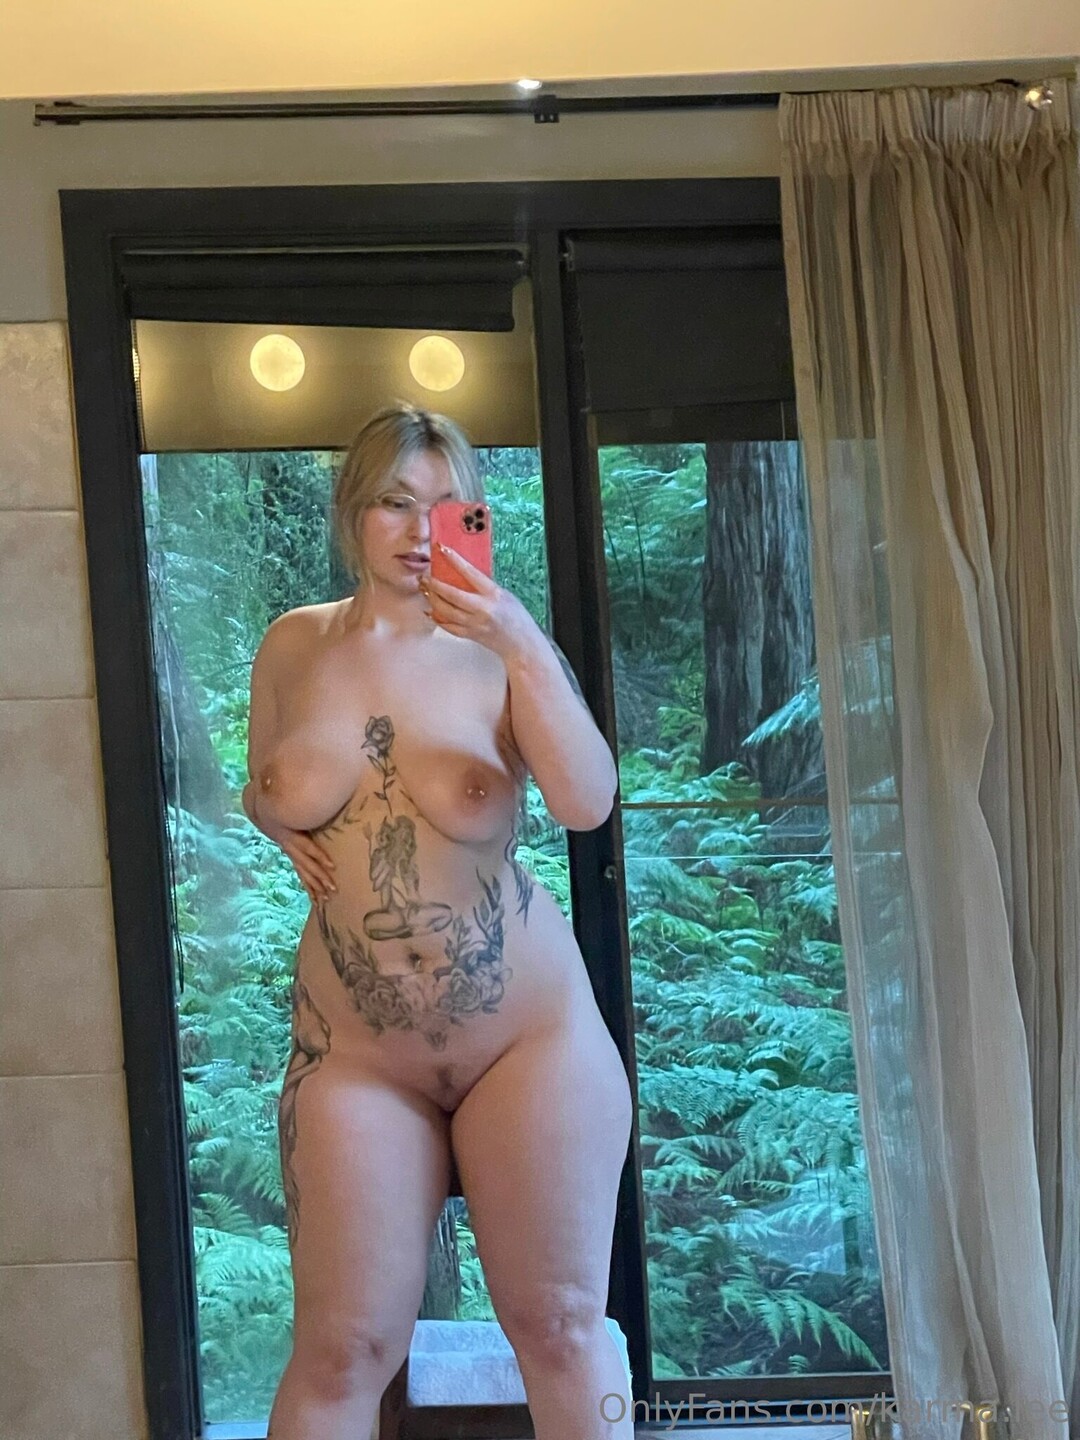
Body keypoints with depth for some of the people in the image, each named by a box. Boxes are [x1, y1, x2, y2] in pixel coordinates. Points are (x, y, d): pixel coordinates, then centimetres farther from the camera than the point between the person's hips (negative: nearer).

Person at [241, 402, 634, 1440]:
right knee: (344, 1348, 4)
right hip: (353, 1049, 2)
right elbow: (260, 787, 20)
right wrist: (283, 829, -2)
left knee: (560, 1323, 9)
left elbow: (588, 805, -22)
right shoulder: (294, 644, 3)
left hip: (527, 1034, -1)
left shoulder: (501, 650, -6)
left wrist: (523, 646, -33)